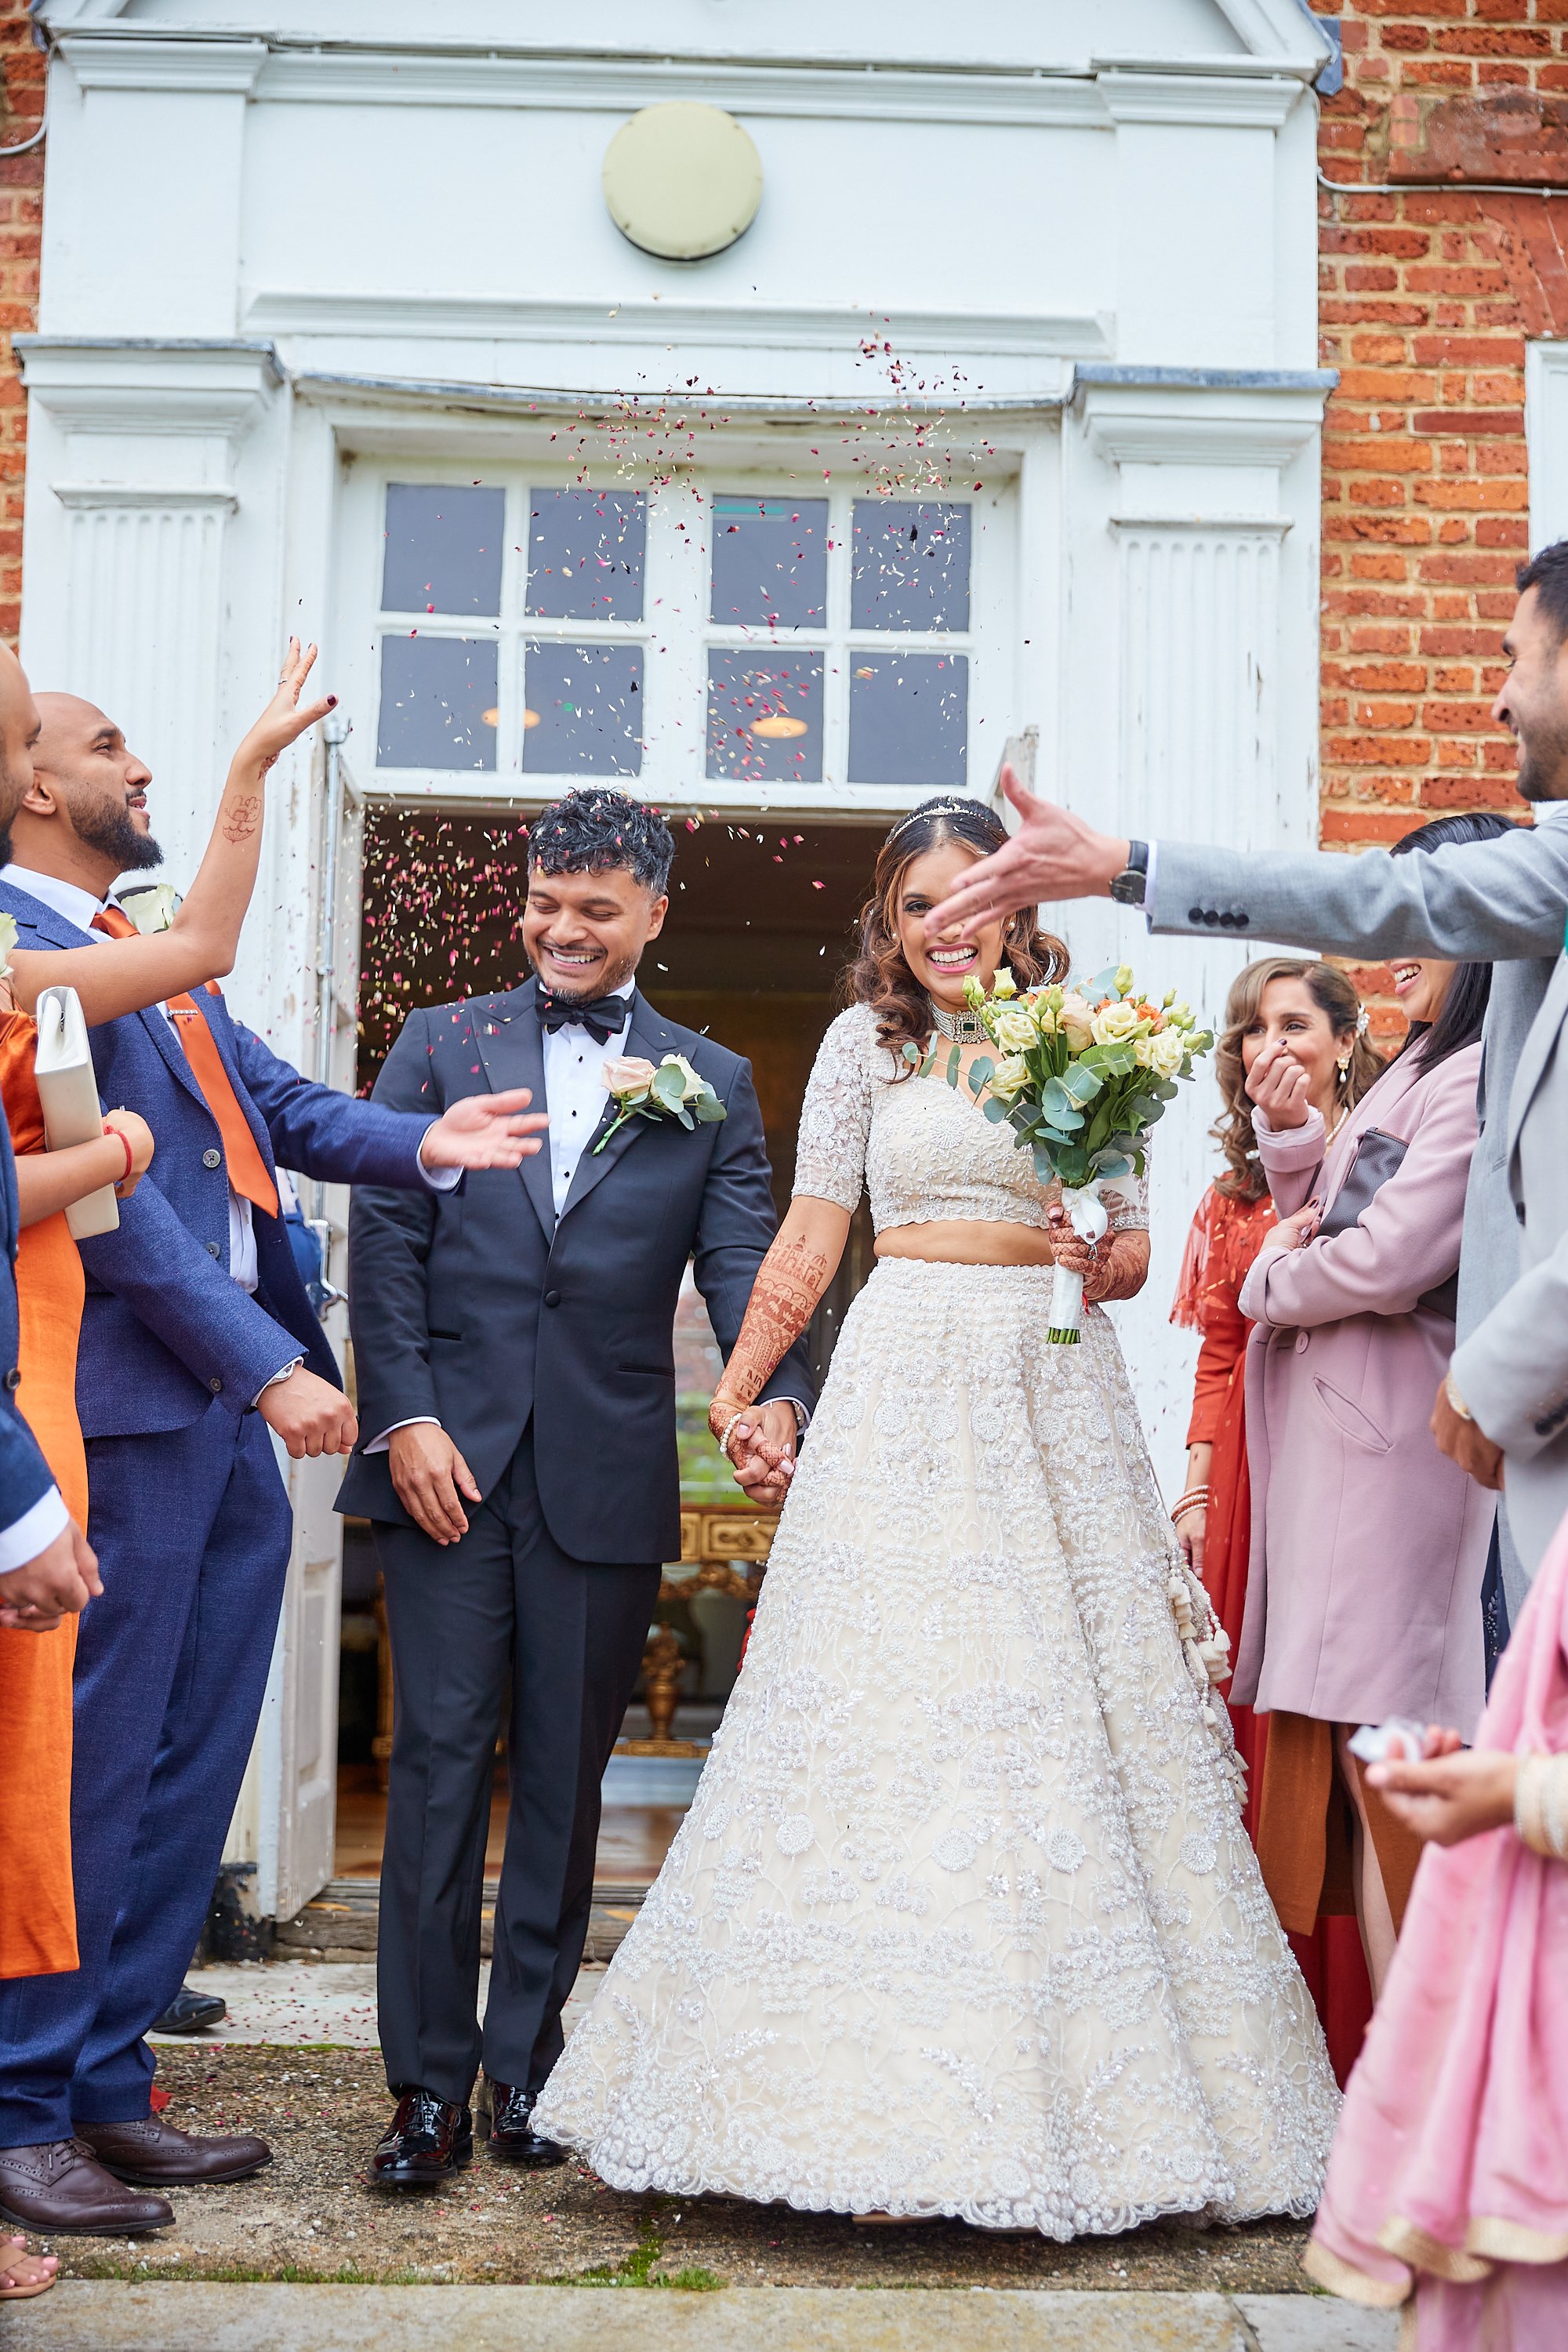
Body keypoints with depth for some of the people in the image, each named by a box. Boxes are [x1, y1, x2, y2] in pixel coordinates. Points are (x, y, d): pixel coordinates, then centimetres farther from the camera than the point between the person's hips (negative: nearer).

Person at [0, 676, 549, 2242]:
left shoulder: (157, 954, 20)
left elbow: (278, 1104, 15)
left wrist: (423, 1141, -3)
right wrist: (267, 1362, -18)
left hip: (228, 1415, 9)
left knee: (187, 1774, 13)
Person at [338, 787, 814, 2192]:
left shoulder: (712, 1082, 10)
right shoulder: (441, 1046, 9)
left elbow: (744, 1259, 1)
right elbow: (386, 1240, 3)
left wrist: (776, 1393, -18)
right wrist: (404, 1415, -8)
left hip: (607, 1478, 1)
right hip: (448, 1454, -1)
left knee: (567, 1775, 9)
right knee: (442, 1758, 0)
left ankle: (526, 2064, 22)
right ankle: (430, 2082, 10)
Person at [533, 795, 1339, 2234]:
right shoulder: (865, 1043, 8)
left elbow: (1135, 1254, 10)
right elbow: (810, 1238, 9)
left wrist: (1098, 1254, -11)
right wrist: (736, 1392, 7)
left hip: (1052, 1394, 1)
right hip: (903, 1390, -1)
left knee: (1060, 1707, 1)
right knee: (884, 1699, -3)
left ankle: (1069, 2080, 14)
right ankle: (882, 2086, 8)